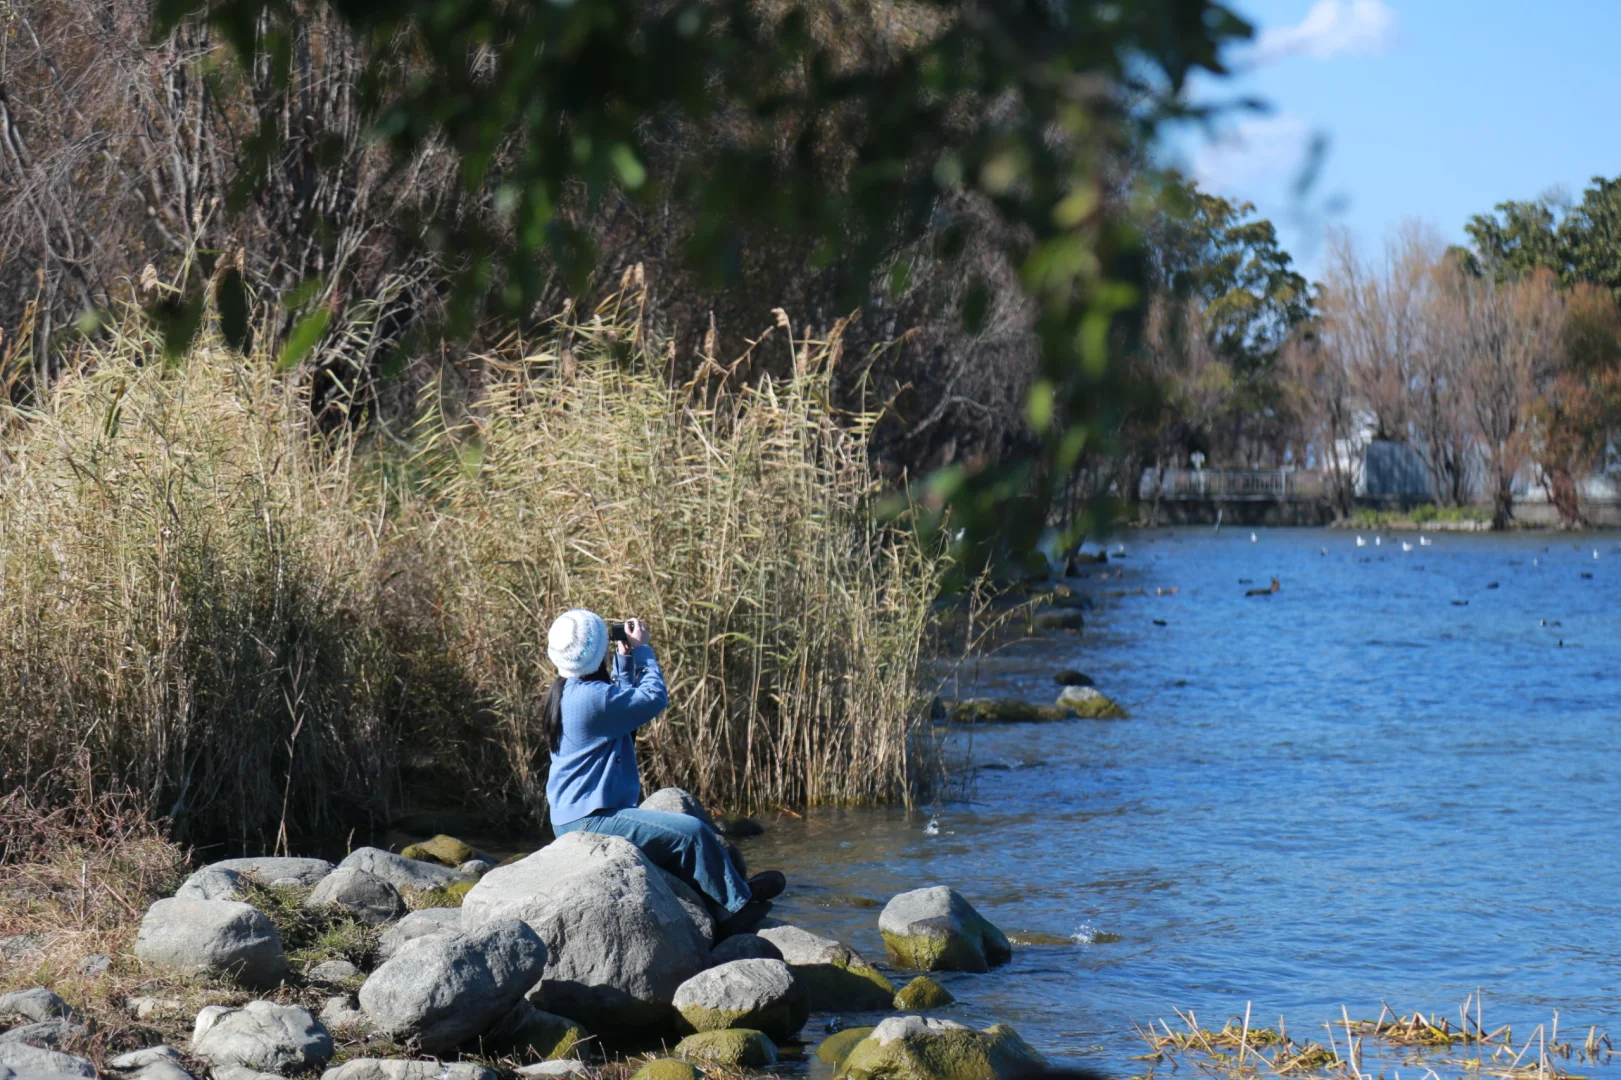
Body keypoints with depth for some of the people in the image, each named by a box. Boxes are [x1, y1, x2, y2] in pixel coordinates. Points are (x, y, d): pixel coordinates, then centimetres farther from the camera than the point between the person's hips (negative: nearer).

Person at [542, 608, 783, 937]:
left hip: (576, 819, 12)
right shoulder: (591, 696, -23)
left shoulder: (569, 691, 11)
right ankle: (738, 903, -3)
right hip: (591, 820, -12)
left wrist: (625, 658, 20)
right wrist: (642, 650, -3)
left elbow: (623, 701, 29)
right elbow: (654, 698, -15)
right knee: (692, 832, -18)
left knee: (682, 835, 18)